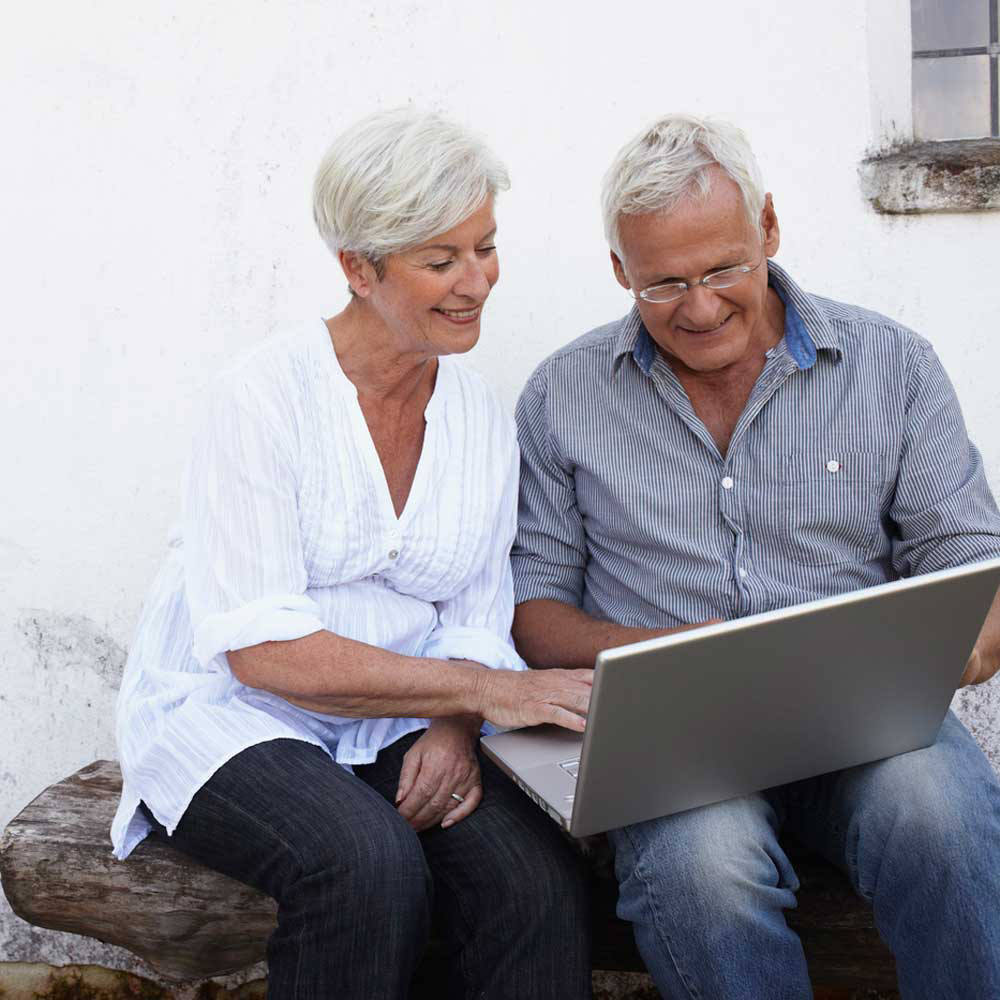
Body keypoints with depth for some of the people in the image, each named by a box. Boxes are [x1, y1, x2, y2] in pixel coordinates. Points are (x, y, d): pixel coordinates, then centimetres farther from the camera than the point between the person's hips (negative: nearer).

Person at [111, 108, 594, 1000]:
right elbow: (261, 649, -19)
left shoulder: (482, 419, 5)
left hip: (391, 725, 4)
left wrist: (455, 728, -14)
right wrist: (478, 689, -23)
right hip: (228, 715, -4)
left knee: (541, 882, -25)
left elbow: (477, 622, 8)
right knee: (370, 866, -33)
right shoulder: (266, 394, -13)